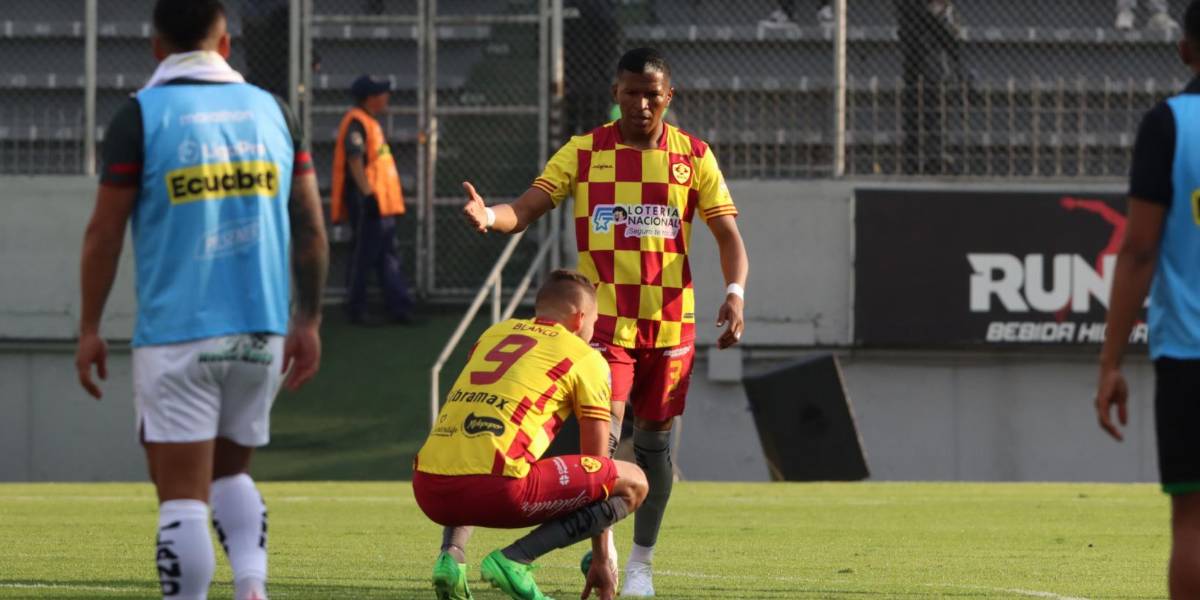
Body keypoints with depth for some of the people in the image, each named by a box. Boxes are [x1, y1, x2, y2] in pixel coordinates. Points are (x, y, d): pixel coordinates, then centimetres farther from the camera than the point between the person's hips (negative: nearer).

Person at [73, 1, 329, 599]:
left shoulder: (141, 116, -4)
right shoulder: (270, 110, 8)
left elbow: (104, 230, -4)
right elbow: (310, 228, 8)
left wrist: (90, 328, 3)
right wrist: (308, 320, 15)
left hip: (175, 335, -4)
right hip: (260, 332, 4)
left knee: (181, 495, -2)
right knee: (230, 471, 21)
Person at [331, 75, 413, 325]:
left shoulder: (371, 123, 19)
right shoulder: (356, 122, -13)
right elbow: (355, 161, -20)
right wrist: (368, 194, -25)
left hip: (382, 204, 10)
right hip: (367, 202, -10)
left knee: (388, 256, 9)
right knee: (364, 256, -5)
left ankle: (399, 307, 10)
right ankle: (356, 310, 0)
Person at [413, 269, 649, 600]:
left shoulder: (494, 333, 27)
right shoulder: (586, 359, 12)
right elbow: (596, 468, 16)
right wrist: (601, 562, 24)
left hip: (429, 491, 6)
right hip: (497, 491, -6)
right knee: (633, 484, 7)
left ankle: (451, 553, 11)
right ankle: (514, 559, -6)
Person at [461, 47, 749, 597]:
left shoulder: (693, 156, 2)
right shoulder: (584, 153, 0)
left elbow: (728, 235, 1)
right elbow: (526, 209, -7)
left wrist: (734, 294, -17)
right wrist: (490, 216, -31)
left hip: (670, 322, 1)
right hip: (604, 320, -1)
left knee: (654, 442, 9)